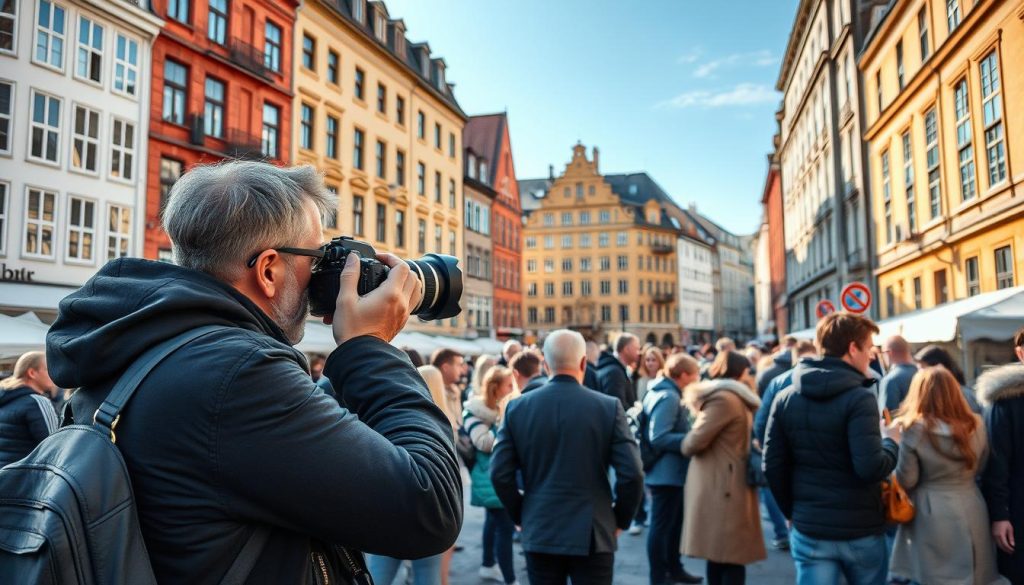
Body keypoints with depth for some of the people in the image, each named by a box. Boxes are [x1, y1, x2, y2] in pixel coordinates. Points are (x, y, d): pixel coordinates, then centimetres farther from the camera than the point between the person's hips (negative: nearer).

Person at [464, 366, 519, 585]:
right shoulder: (474, 411, -13)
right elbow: (484, 443, -21)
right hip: (491, 478, -9)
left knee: (494, 520, 22)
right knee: (505, 526, -12)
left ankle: (488, 566, 38)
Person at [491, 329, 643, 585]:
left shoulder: (517, 407, -3)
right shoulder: (609, 407, -8)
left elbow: (500, 474, -3)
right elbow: (631, 474, -11)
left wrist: (520, 515, 11)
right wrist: (621, 519, 5)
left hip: (539, 533, 2)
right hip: (592, 535, -2)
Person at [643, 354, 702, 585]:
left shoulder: (666, 393, 12)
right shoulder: (668, 397, -20)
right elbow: (659, 438, -26)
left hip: (671, 472, 10)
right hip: (667, 473, -10)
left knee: (674, 522, 20)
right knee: (662, 525, 1)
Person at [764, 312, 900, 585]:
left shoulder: (786, 398, 0)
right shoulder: (859, 398, -15)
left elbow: (773, 466, 1)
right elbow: (870, 468, -24)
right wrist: (892, 441, -4)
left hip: (809, 530, 3)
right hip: (861, 530, -3)